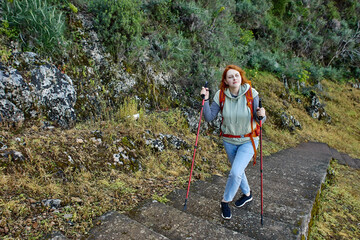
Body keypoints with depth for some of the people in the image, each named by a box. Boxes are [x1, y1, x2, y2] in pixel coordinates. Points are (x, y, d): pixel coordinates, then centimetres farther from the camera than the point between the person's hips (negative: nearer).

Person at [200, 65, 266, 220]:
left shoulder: (251, 93, -16)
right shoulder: (221, 95, -11)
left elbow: (259, 119, -14)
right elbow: (209, 117, -12)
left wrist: (261, 115, -36)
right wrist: (205, 100, -23)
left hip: (248, 141, -3)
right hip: (229, 140, 3)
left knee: (236, 172, -14)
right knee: (237, 170, 20)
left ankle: (225, 201, 13)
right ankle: (247, 194, 48)